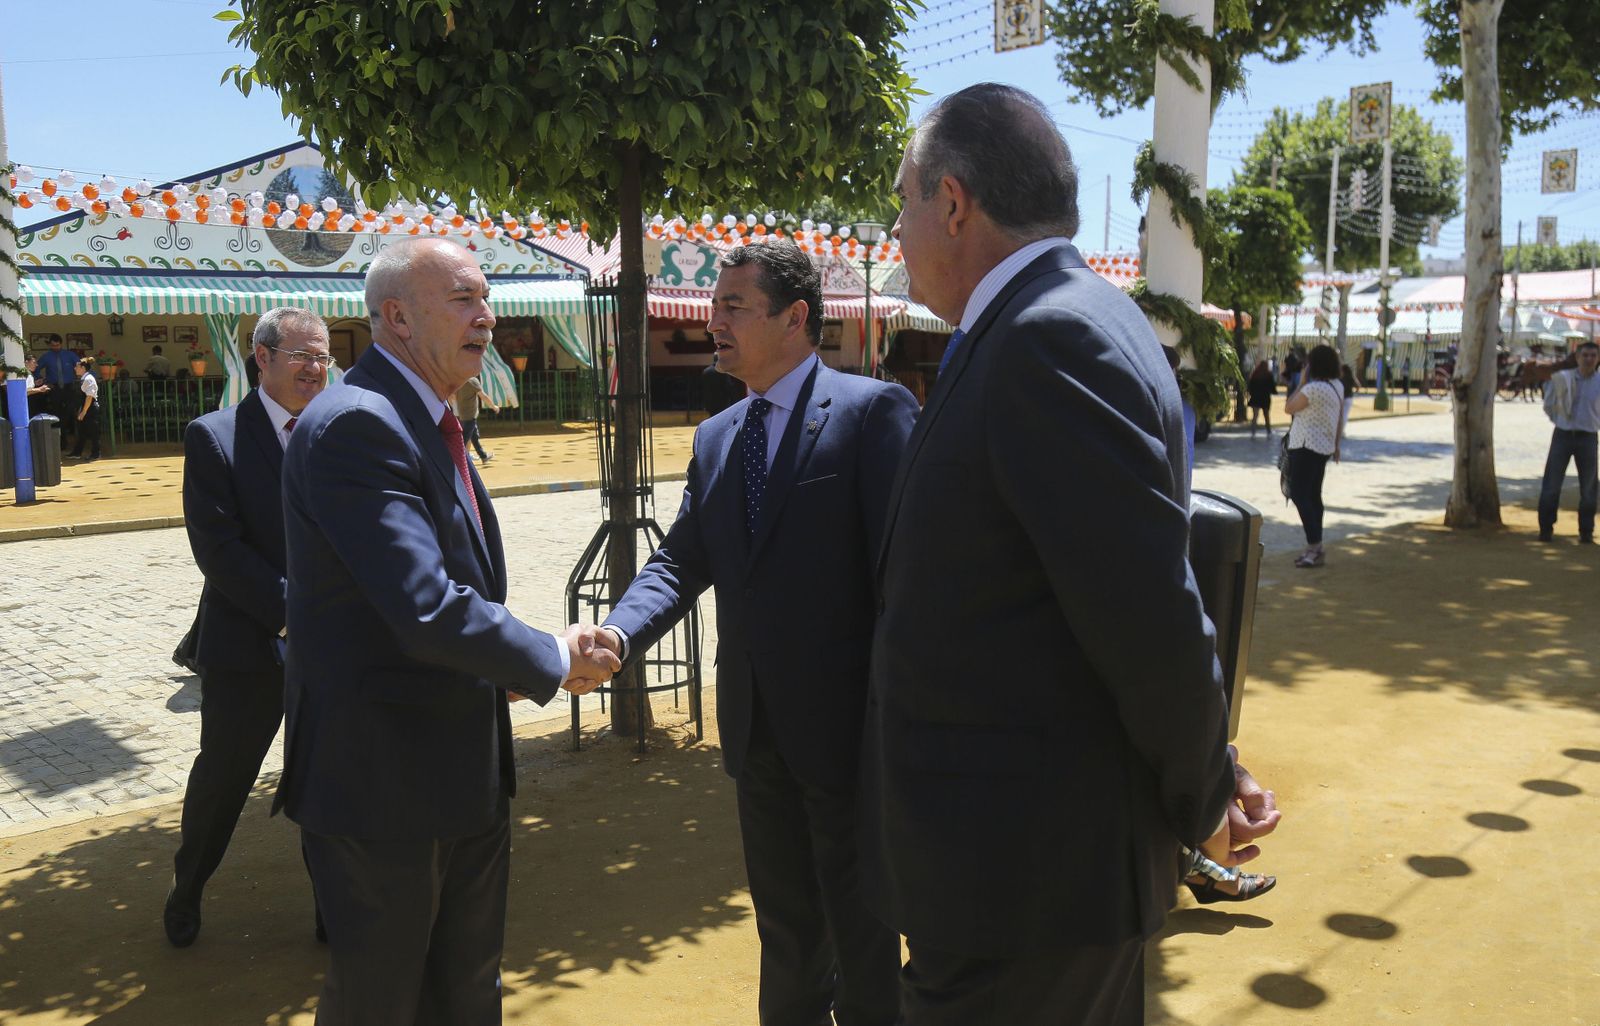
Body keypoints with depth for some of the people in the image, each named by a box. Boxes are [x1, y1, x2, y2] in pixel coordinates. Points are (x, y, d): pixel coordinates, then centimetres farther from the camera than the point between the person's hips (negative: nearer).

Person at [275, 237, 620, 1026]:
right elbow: (427, 609, -30)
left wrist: (506, 672, 1)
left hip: (465, 774, 9)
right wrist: (551, 661, -16)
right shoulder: (355, 425, -22)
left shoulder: (430, 423, 10)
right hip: (382, 781, -9)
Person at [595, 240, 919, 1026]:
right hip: (757, 728, 6)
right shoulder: (715, 439, 10)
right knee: (784, 926, 22)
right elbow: (680, 561, 5)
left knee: (861, 933, 12)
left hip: (844, 725, -6)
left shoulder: (873, 410, -11)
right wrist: (616, 635, -15)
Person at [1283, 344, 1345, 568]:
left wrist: (1302, 382, -6)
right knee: (1313, 495, 14)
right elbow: (1340, 418, 14)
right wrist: (1337, 444, 21)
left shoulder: (1313, 388, -21)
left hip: (1306, 447, -9)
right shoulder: (1338, 386, 8)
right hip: (1324, 447, 9)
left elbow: (1288, 408, -10)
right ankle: (1315, 547, 18)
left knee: (1299, 494, -9)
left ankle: (1314, 546, -15)